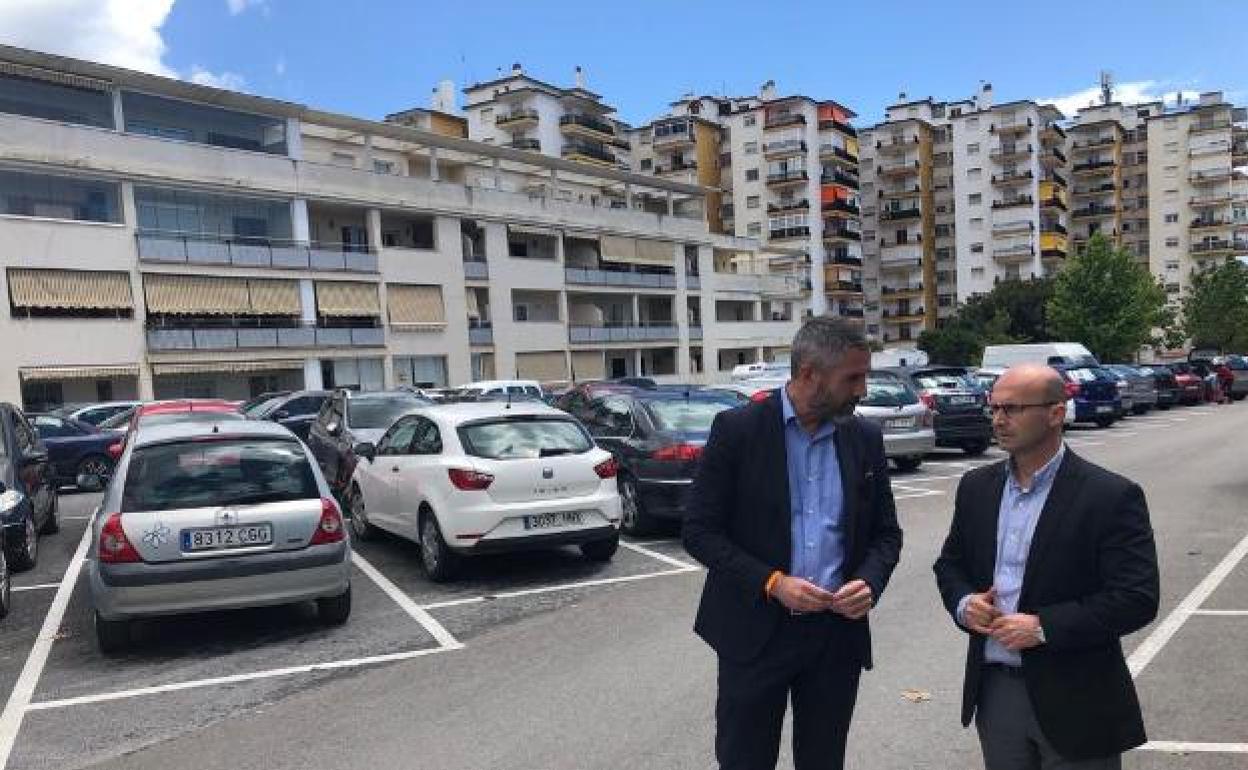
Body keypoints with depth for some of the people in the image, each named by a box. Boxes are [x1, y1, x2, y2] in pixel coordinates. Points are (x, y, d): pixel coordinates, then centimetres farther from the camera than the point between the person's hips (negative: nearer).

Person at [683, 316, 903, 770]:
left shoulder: (865, 439, 4)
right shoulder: (737, 429, -9)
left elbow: (886, 533, 10)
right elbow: (700, 531, -9)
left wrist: (869, 582, -10)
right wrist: (771, 583, -18)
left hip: (838, 634, 4)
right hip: (756, 632, -3)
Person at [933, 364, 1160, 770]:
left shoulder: (1112, 496, -11)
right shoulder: (976, 486, 4)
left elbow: (1138, 598, -15)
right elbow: (950, 564, 14)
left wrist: (1043, 626, -20)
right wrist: (964, 604, -7)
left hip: (1074, 701, -4)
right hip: (995, 690, 4)